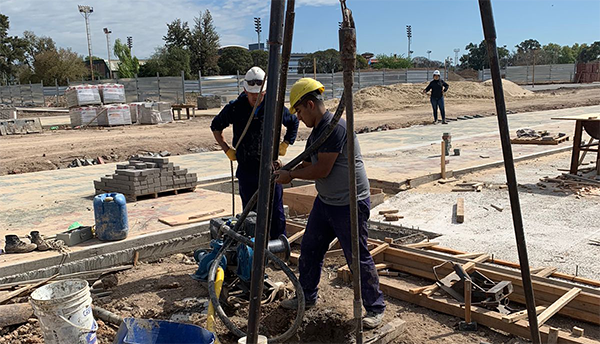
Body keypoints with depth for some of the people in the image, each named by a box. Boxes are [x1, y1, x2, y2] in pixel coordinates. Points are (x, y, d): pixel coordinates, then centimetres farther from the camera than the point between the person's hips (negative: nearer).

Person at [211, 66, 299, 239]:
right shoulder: (234, 109, -3)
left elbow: (293, 122, 17)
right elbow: (215, 126, 15)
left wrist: (285, 145, 9)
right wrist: (227, 149, 8)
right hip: (246, 170, 1)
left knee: (276, 212, 2)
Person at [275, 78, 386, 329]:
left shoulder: (335, 127, -22)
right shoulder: (317, 131, 10)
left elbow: (322, 170, -24)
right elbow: (308, 164, 17)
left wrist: (291, 175, -11)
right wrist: (284, 173, 3)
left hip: (350, 204, -10)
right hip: (325, 202, 10)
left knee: (358, 258, 0)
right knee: (309, 249, 16)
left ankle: (375, 309, 18)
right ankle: (307, 297, 35)